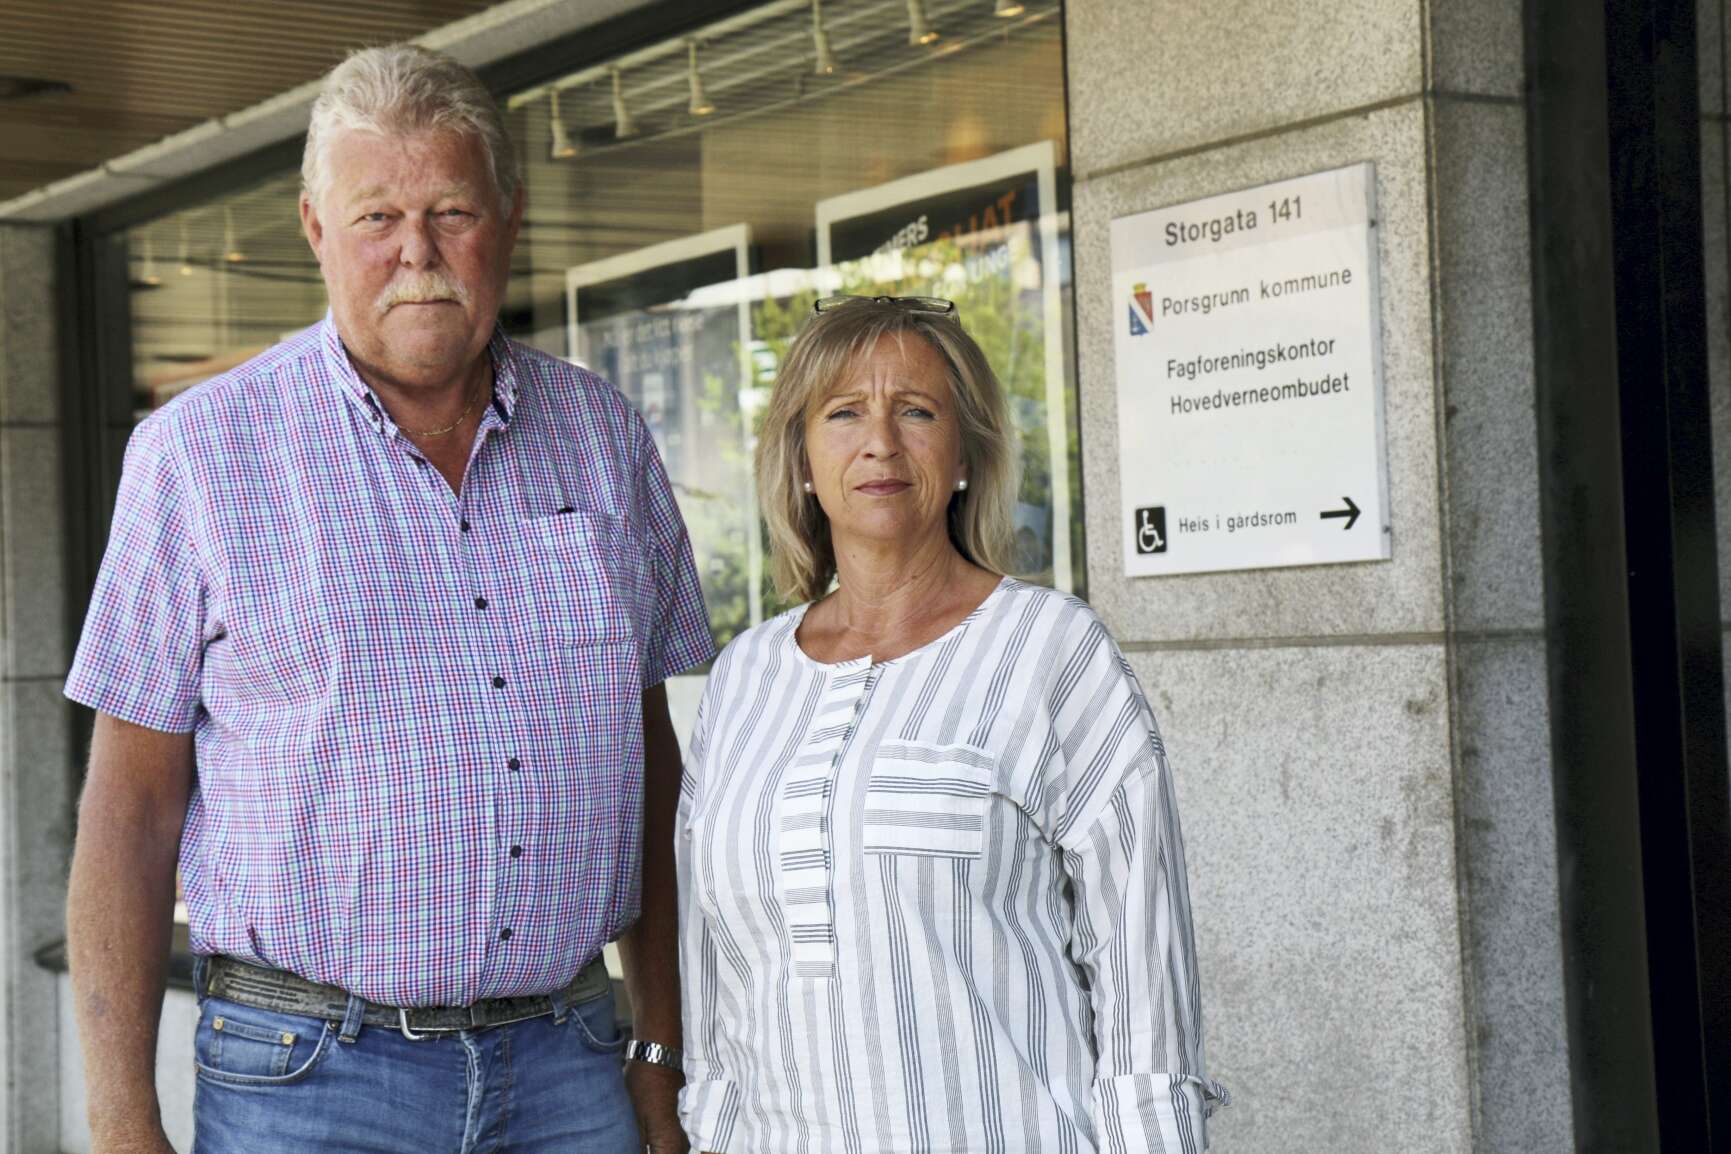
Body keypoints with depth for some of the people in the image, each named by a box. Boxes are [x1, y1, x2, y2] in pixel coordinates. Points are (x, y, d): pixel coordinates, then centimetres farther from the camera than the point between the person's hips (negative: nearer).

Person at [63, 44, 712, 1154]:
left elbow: (651, 759, 11)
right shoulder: (200, 450, -3)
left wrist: (666, 1048, 8)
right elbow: (131, 802, -4)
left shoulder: (603, 434, 7)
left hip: (568, 1065, 3)